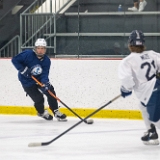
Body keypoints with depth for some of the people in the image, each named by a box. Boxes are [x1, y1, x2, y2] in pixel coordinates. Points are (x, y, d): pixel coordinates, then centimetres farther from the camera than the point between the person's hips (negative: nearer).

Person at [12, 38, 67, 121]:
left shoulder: (46, 60, -10)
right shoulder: (28, 54, -24)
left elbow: (44, 74, -19)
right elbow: (15, 60, -22)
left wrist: (45, 83, -39)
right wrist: (23, 70, -28)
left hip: (39, 79, 5)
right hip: (27, 81, -5)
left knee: (51, 92, -6)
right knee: (39, 99, -9)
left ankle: (56, 112, 10)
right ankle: (41, 112, 23)